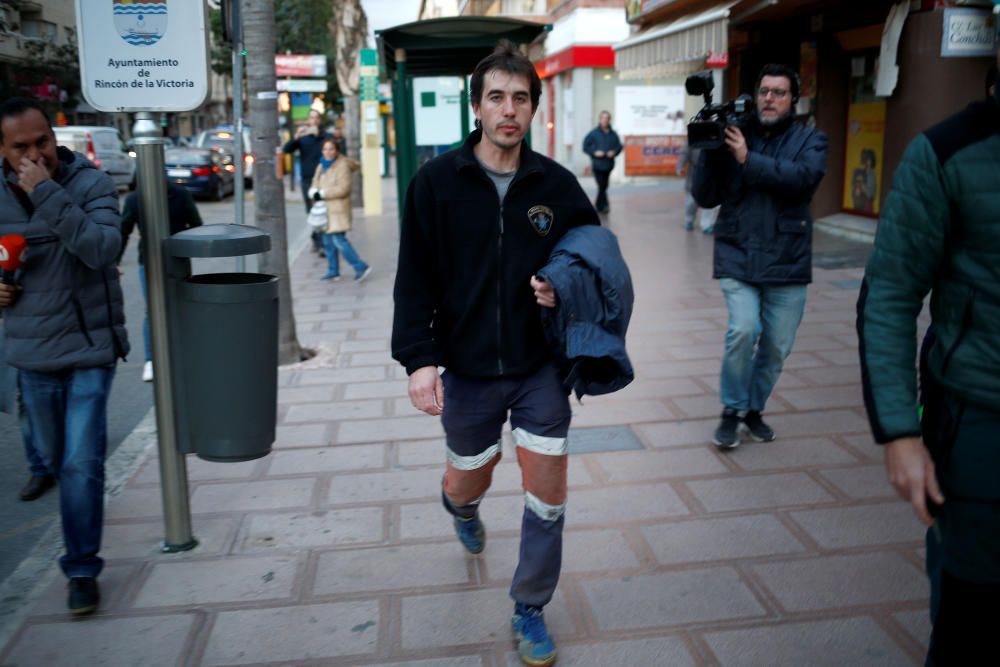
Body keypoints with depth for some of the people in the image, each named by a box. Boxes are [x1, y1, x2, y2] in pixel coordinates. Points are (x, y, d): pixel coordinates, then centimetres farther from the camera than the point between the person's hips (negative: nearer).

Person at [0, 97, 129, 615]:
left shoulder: (90, 183, -11)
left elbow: (103, 248, -27)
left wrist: (47, 194, -30)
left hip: (89, 347, -4)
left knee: (82, 464, -6)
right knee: (55, 459, 19)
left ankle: (82, 568, 8)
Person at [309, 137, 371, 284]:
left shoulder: (342, 165, -11)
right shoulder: (322, 166, 14)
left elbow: (343, 188, -18)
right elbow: (316, 182, 15)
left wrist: (323, 193, -18)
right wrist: (314, 191, -9)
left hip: (338, 208, -9)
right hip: (326, 209, 9)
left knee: (339, 240, -16)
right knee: (327, 240, 13)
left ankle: (361, 267, -14)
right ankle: (333, 271, 25)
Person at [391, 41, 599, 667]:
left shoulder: (557, 184, -3)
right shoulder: (437, 181, -6)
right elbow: (415, 280, -6)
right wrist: (419, 357, -14)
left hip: (540, 367, 1)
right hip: (467, 370, 0)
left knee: (548, 492, 2)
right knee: (469, 479, 17)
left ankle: (531, 611, 25)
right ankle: (462, 509, 57)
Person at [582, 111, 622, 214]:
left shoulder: (613, 134, 7)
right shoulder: (593, 133, -3)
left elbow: (619, 146, 12)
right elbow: (585, 147, -2)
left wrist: (614, 152, -9)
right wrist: (595, 152, -15)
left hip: (608, 165, 4)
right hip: (597, 165, -4)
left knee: (604, 186, 12)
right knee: (601, 186, -12)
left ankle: (598, 205, 26)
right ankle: (603, 205, -9)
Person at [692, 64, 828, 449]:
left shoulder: (809, 139, 5)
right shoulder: (733, 135, 5)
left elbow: (804, 177, -17)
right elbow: (705, 198, 0)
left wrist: (749, 160, -21)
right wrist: (711, 151, -13)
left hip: (787, 261, 1)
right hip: (737, 257, -1)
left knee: (776, 346, 8)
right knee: (743, 330, -18)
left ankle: (754, 409, 31)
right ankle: (731, 411, 3)